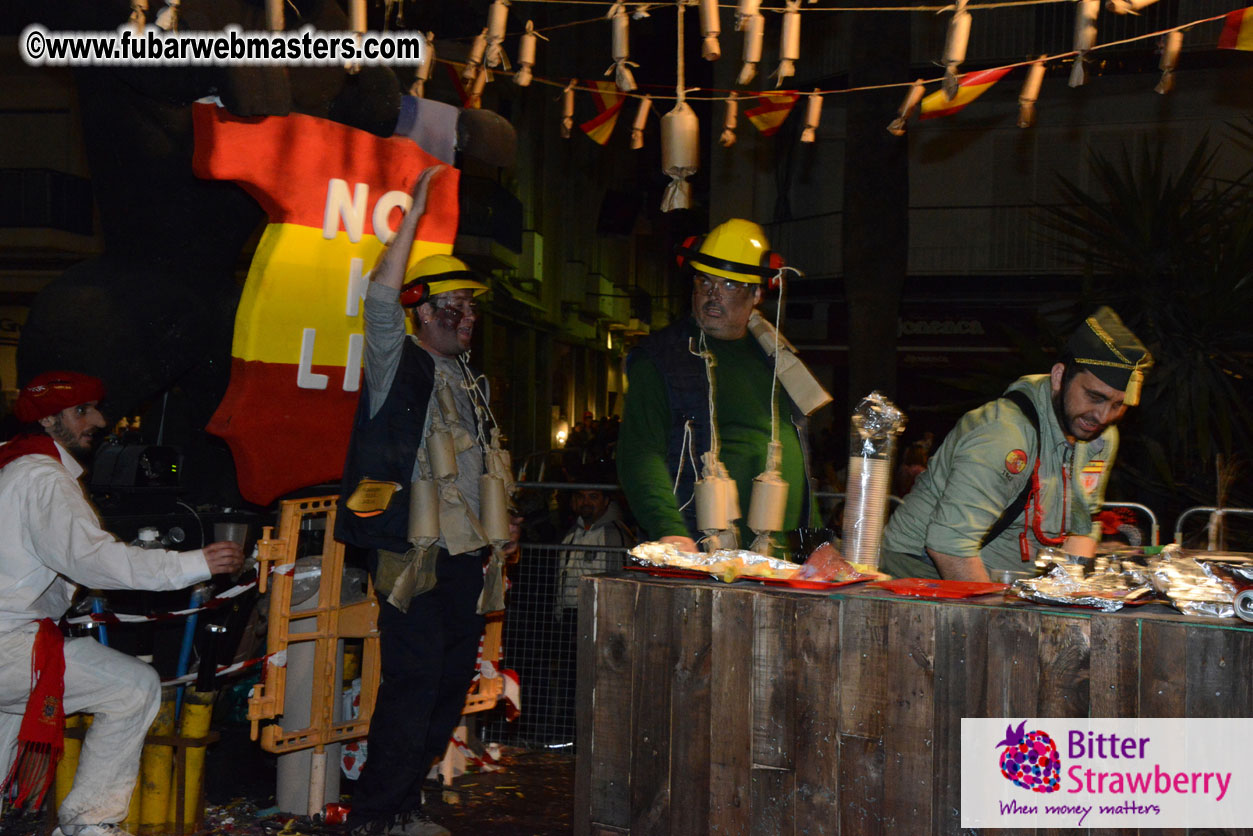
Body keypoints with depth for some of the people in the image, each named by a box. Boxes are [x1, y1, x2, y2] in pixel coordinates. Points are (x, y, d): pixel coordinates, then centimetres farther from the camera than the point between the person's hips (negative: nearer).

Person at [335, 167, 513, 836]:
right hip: (415, 550, -8)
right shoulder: (398, 362, -1)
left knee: (452, 682, 9)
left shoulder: (467, 379, 21)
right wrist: (413, 216, -20)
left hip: (465, 554, 8)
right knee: (414, 681, -11)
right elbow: (381, 297, -19)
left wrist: (493, 534, 23)